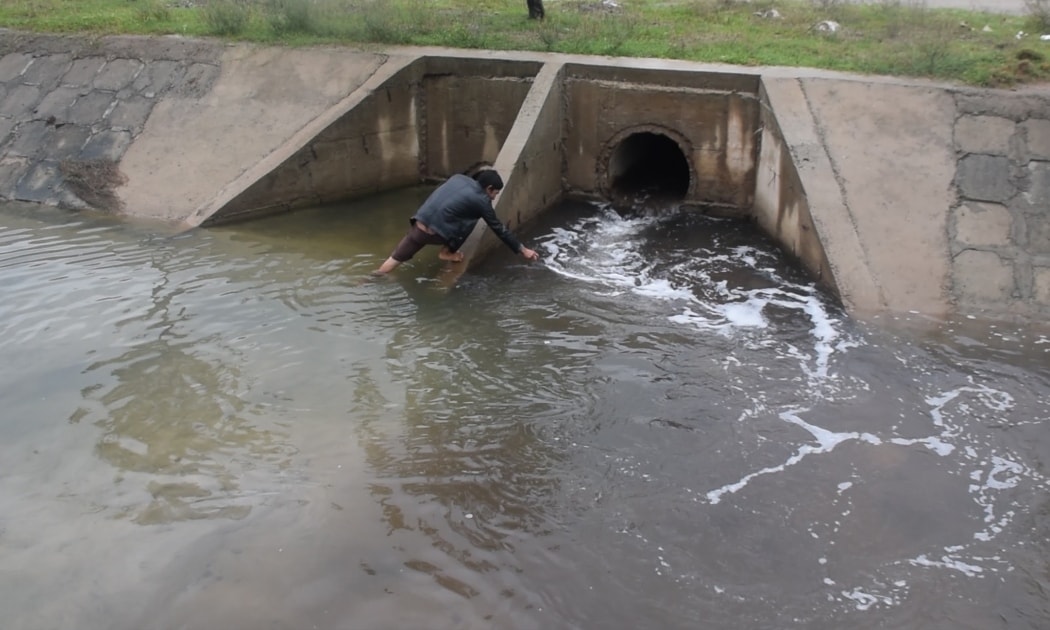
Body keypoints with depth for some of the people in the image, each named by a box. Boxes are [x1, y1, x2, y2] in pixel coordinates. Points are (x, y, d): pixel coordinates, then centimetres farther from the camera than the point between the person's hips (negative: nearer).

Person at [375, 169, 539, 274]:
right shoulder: (481, 201, 1)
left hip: (418, 224, 6)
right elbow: (499, 229, 9)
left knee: (396, 258, 13)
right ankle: (447, 253, 14)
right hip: (434, 233, -6)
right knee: (469, 220, 10)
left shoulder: (458, 178, 17)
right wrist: (523, 250, 18)